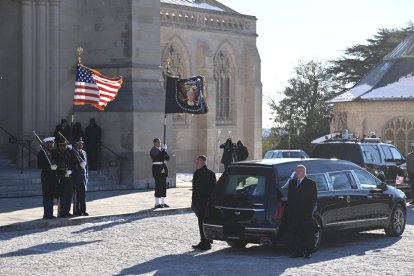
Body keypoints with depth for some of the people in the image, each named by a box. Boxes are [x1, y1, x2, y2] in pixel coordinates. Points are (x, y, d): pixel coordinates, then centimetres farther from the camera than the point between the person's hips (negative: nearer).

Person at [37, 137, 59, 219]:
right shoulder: (42, 153, -7)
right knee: (47, 196, -5)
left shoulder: (54, 152, 14)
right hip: (46, 177, -7)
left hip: (53, 177, 7)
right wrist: (50, 167, -21)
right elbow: (39, 166, -13)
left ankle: (50, 213, 15)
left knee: (51, 196, 10)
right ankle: (47, 214, -2)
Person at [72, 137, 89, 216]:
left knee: (83, 192, 4)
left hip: (83, 174, 6)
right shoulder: (73, 152, -3)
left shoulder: (84, 152, 17)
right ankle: (76, 211, -1)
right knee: (76, 193, -4)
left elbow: (85, 163, 16)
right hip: (76, 175, -6)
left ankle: (83, 210, 8)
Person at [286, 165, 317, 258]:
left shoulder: (311, 183, 0)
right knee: (296, 233, 3)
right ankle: (298, 252, 8)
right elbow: (289, 197, 14)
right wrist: (289, 210, 5)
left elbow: (313, 199, -3)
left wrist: (309, 211, -11)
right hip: (294, 213, 4)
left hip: (306, 213, -4)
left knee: (307, 233, 1)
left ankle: (307, 252, 6)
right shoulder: (292, 182, 14)